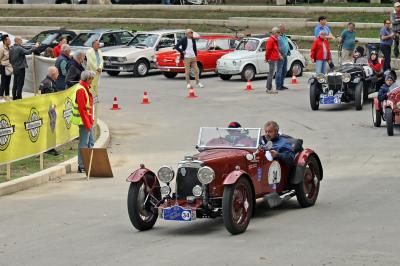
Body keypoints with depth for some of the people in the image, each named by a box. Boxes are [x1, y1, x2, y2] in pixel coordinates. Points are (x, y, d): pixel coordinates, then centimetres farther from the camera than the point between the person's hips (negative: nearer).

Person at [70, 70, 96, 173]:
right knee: (84, 143, -5)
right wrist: (87, 123, -22)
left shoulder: (85, 88, 13)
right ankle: (81, 166, -1)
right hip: (84, 121, -10)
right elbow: (81, 108, -22)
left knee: (90, 142, 16)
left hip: (87, 120, 10)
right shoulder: (81, 90, -19)